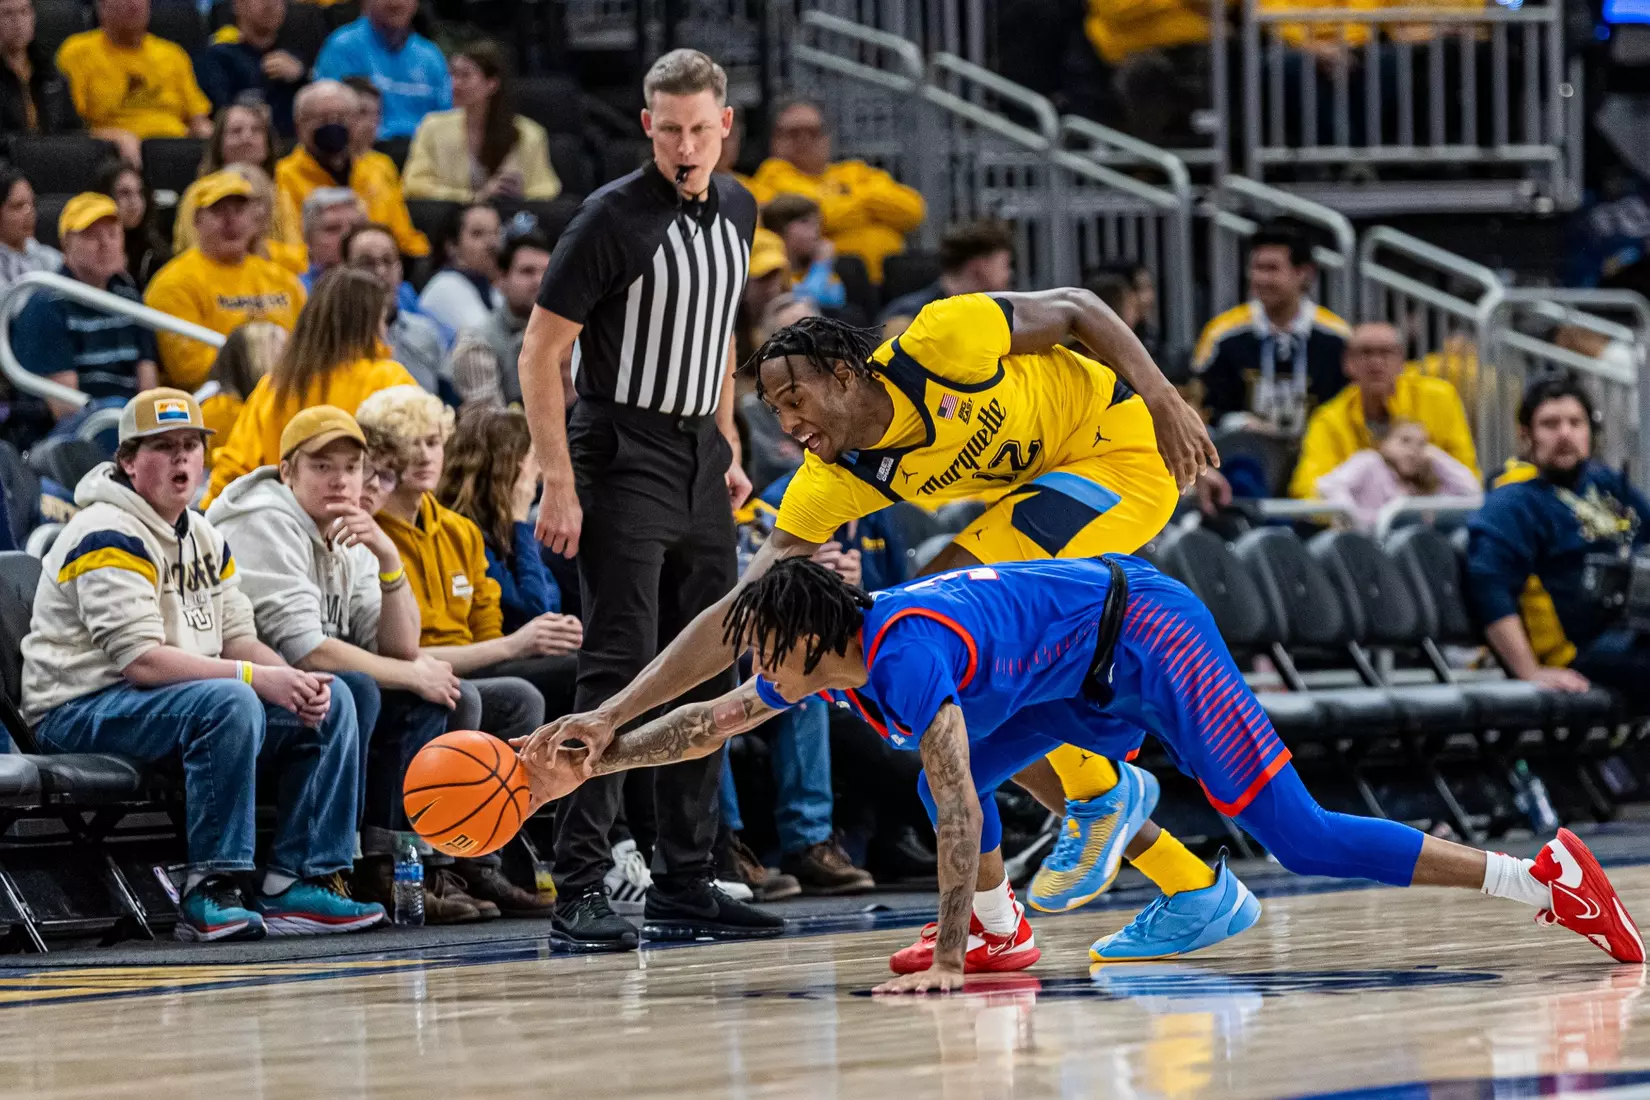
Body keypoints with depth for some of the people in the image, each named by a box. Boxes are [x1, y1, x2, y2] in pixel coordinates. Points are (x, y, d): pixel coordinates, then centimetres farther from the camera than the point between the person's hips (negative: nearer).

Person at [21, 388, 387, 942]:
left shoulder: (205, 538, 15)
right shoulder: (109, 537, -15)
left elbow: (238, 639, 11)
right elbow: (143, 661, -23)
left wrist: (295, 682, -11)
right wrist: (259, 678, -25)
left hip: (181, 699, 9)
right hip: (79, 713, -9)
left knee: (331, 703, -1)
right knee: (229, 703, -36)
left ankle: (296, 883, -7)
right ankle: (208, 893, -31)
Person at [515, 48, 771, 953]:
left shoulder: (736, 211, 9)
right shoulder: (613, 218, -13)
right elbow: (540, 352, -12)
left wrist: (729, 450, 17)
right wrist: (559, 484, -17)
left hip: (702, 465, 7)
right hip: (623, 460, -7)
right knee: (620, 669, -12)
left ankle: (685, 884, 14)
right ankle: (580, 887, -11)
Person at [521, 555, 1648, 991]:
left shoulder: (906, 657, -25)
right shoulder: (825, 663, 2)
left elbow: (958, 814, -30)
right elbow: (711, 723, 15)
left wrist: (939, 963, -29)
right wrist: (590, 762, 10)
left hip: (1148, 635, -10)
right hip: (1088, 673, 10)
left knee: (1301, 837, -14)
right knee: (952, 761, 6)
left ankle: (1540, 873, -15)